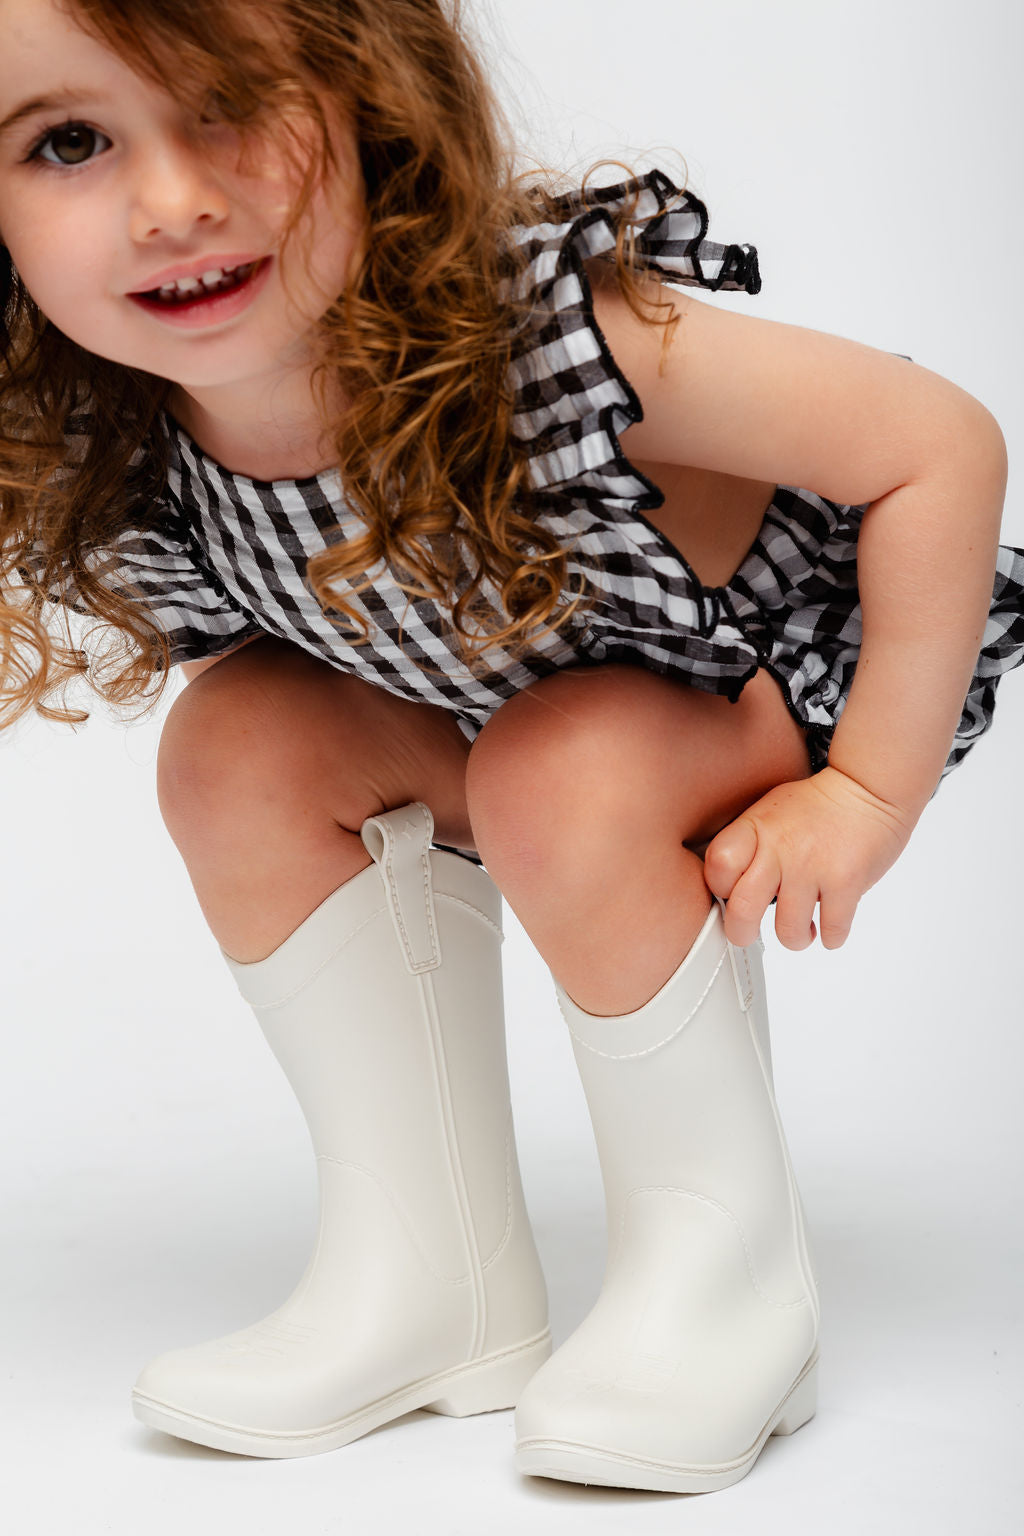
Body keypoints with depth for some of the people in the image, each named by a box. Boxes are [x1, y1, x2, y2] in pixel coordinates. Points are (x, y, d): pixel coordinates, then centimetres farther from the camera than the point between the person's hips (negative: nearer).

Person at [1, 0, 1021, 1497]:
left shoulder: (556, 331, -39)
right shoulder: (134, 486, -23)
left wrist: (869, 795, -26)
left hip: (789, 680, -5)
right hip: (505, 701, 5)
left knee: (557, 775, -33)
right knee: (236, 741, -16)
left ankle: (732, 1271, -9)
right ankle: (433, 1280, -5)